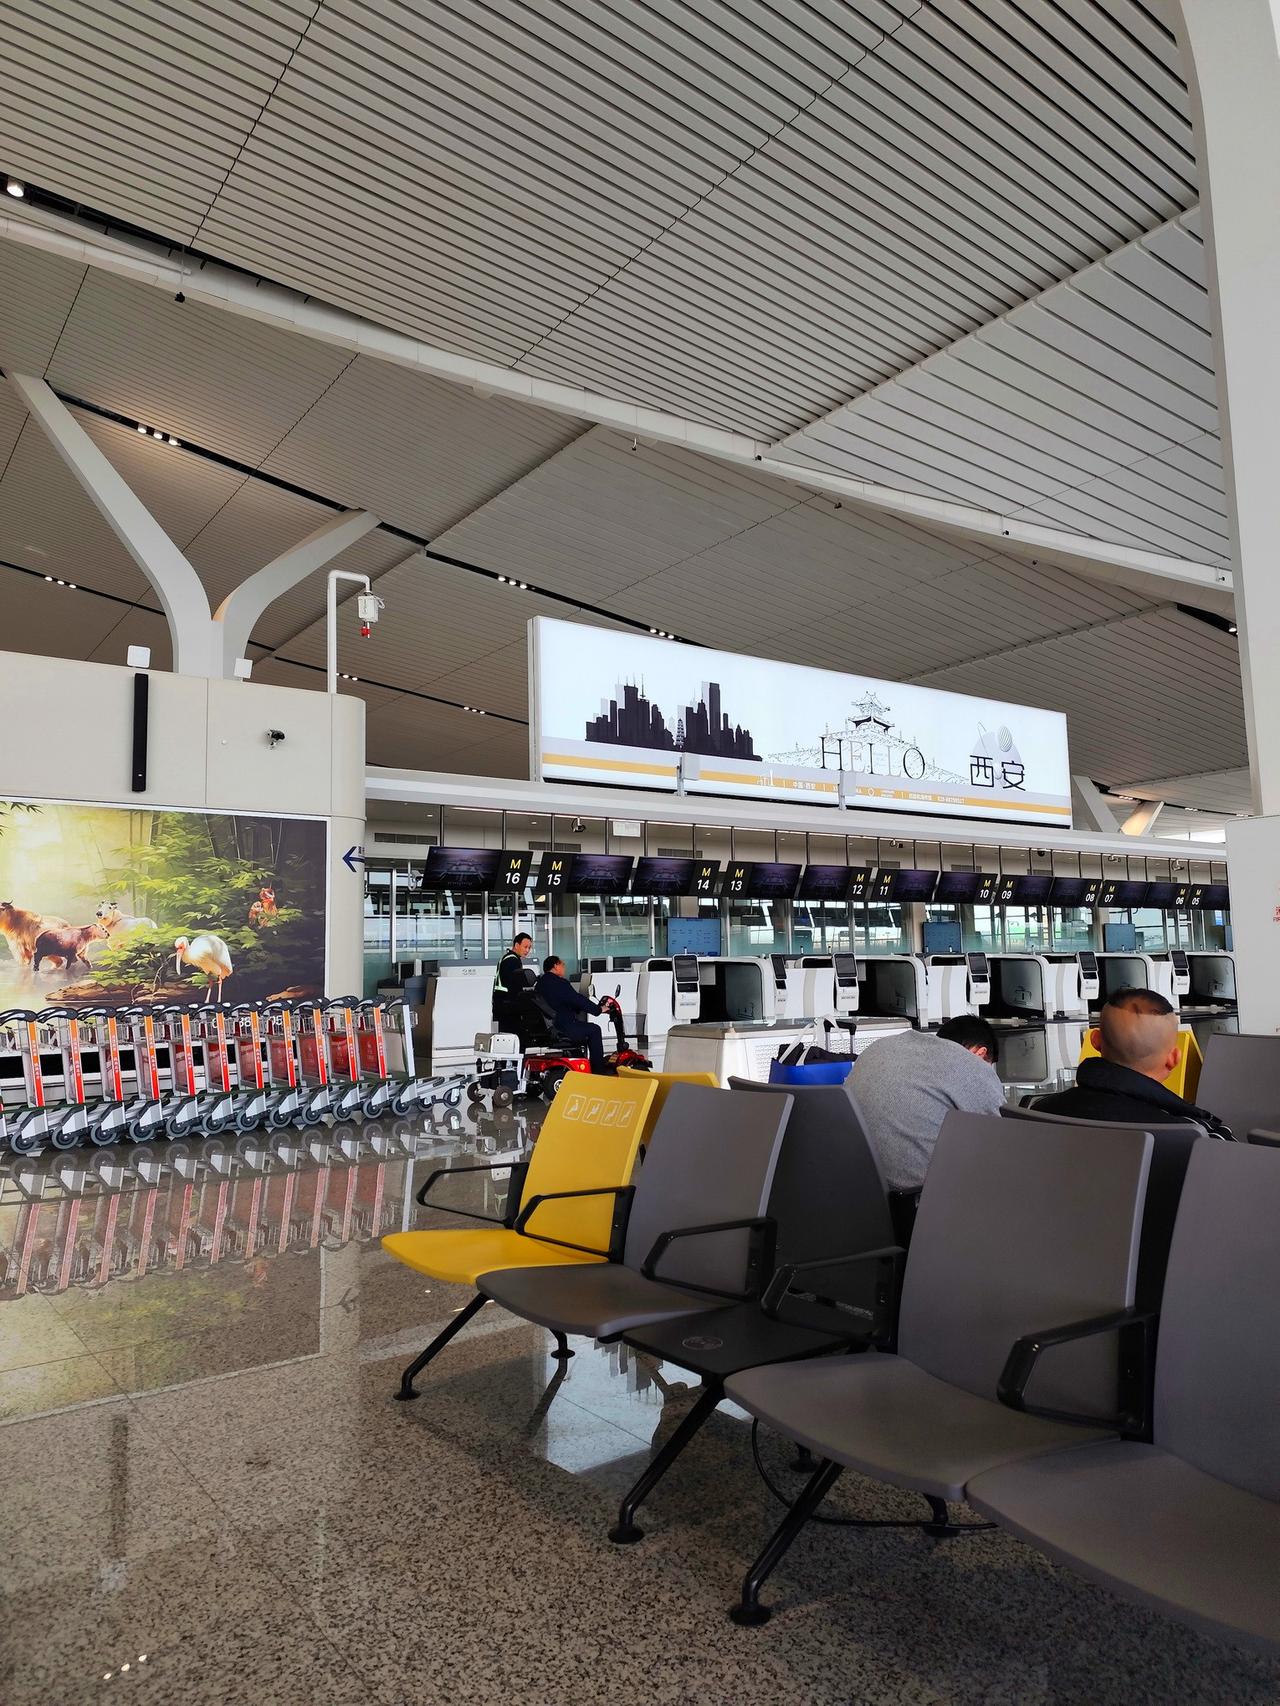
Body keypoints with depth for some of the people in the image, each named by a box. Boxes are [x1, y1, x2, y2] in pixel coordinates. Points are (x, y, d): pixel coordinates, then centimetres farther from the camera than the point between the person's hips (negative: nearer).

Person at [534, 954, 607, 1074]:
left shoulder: (539, 984, 15)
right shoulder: (560, 983, -15)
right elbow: (578, 1000, -16)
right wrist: (599, 1009, -4)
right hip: (562, 1027, -10)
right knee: (594, 1030, 5)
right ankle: (598, 1071, 7)